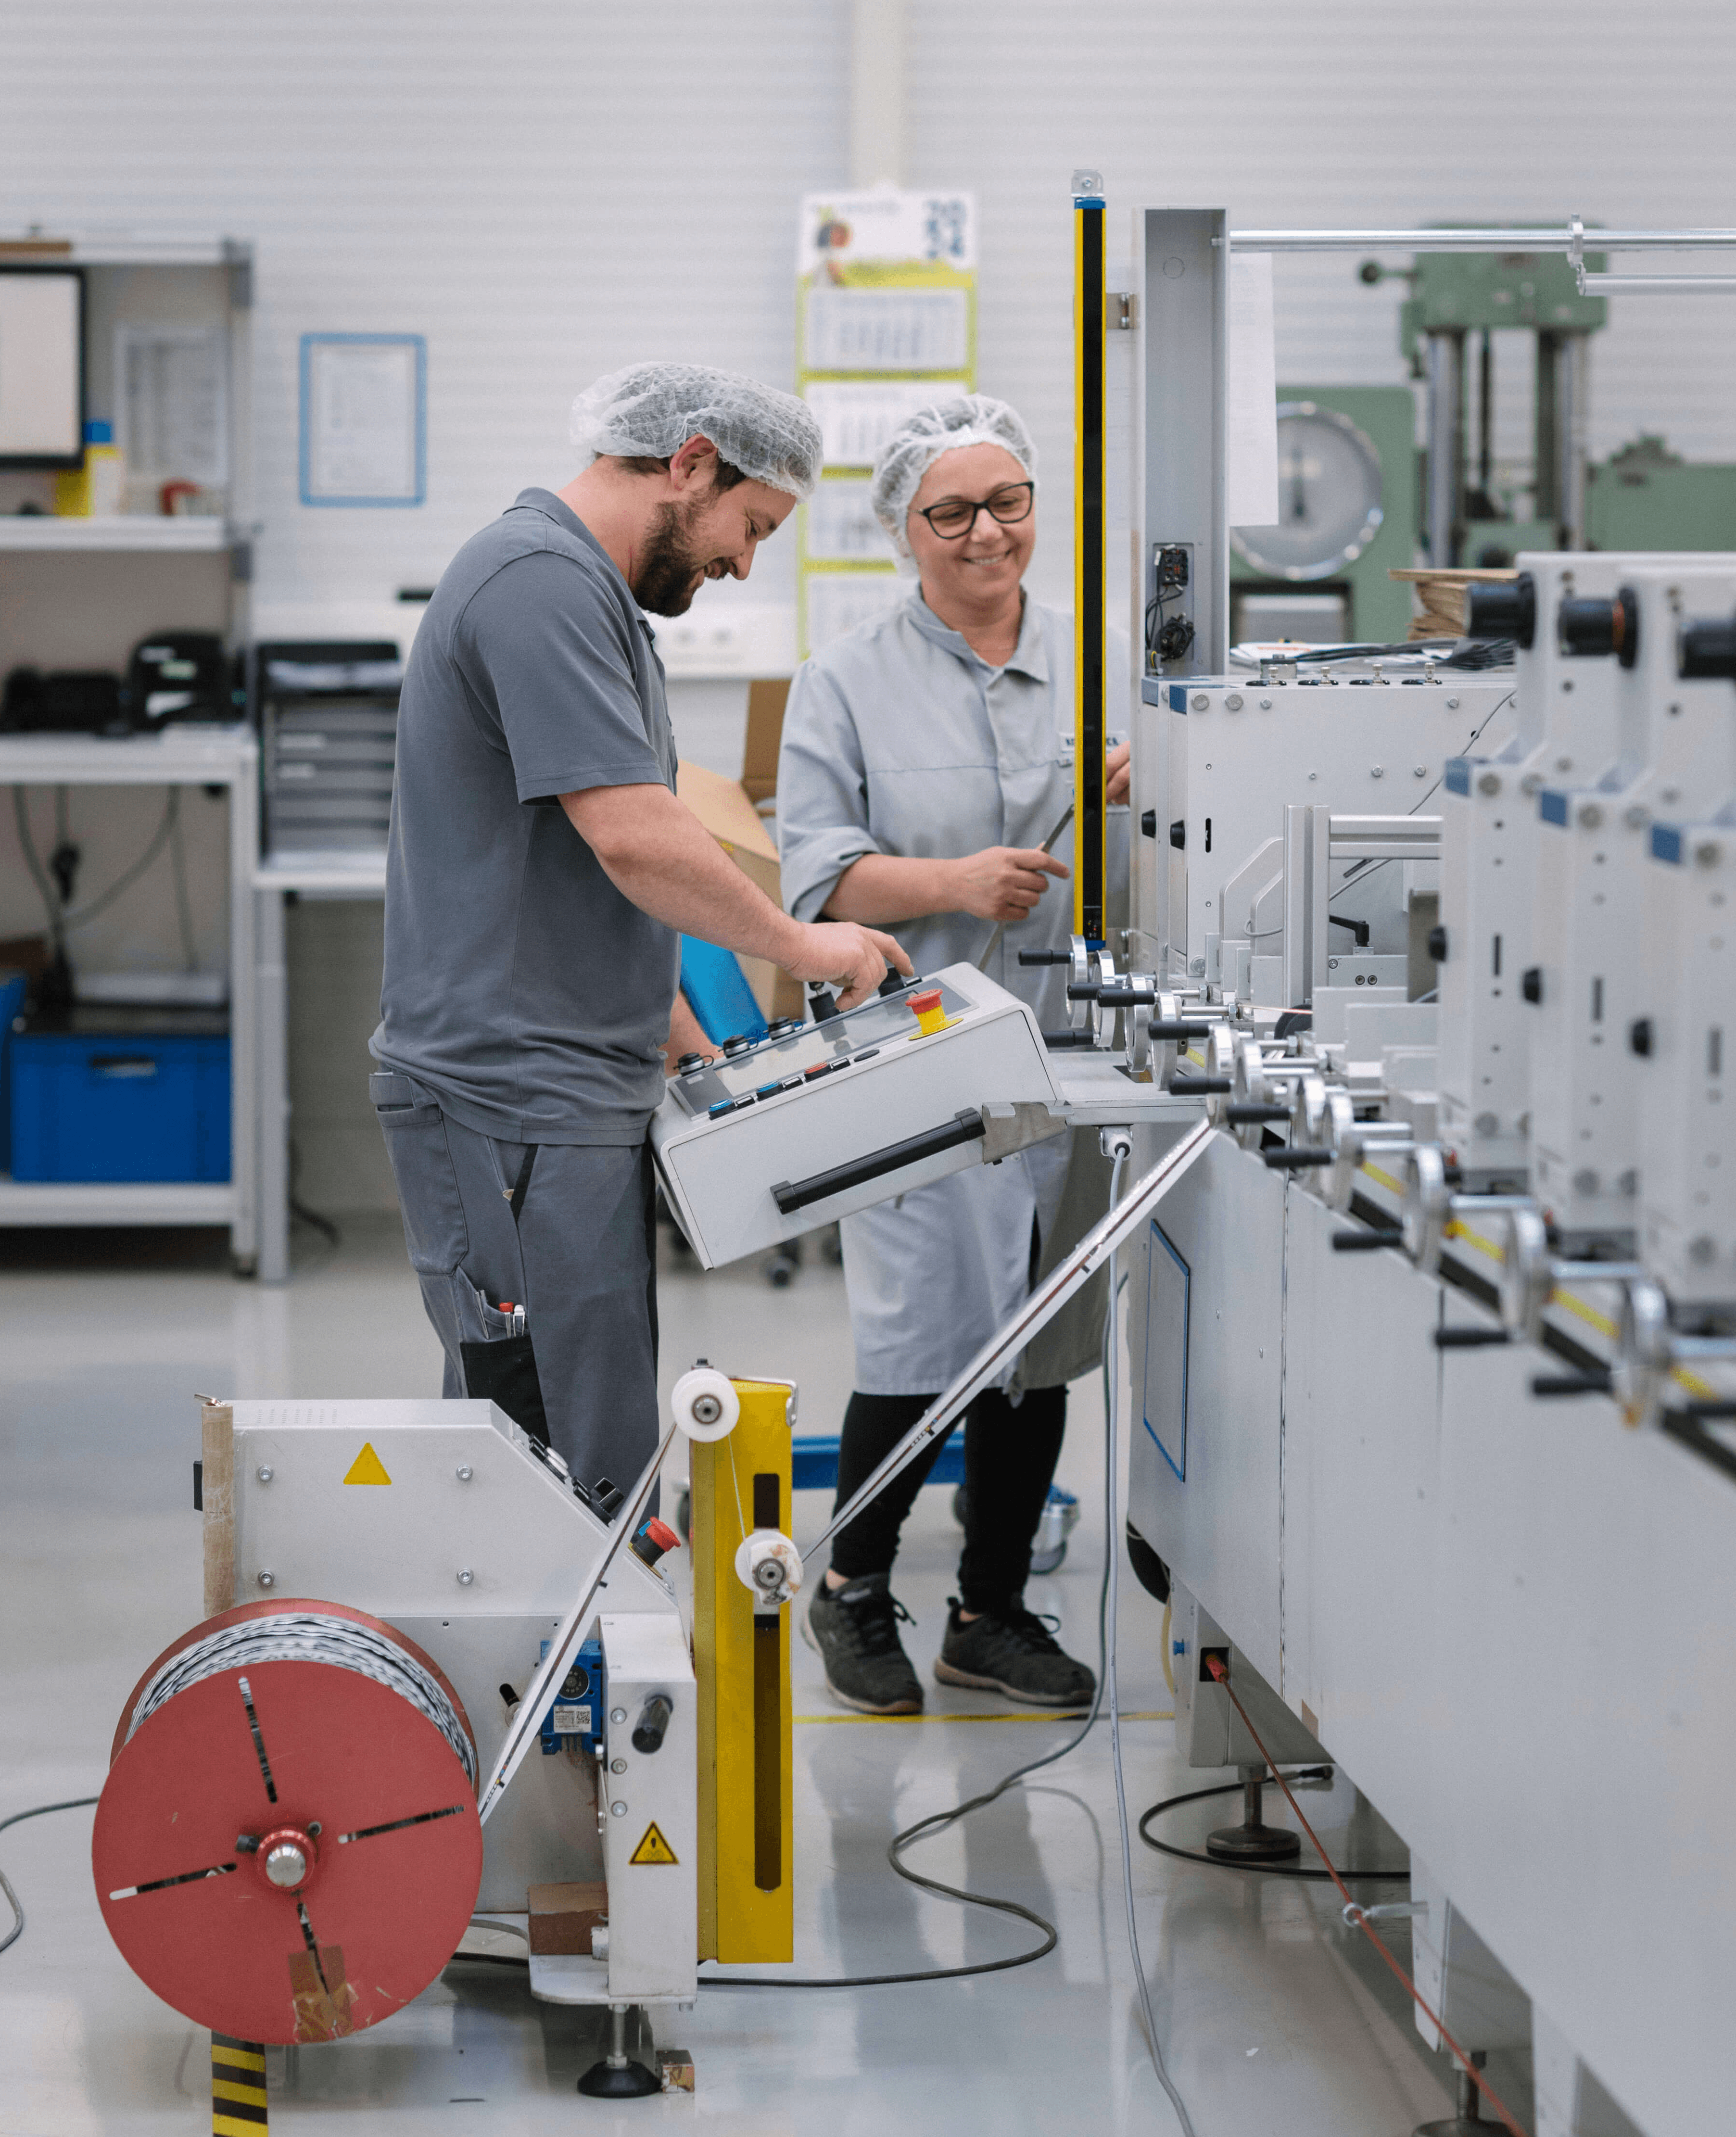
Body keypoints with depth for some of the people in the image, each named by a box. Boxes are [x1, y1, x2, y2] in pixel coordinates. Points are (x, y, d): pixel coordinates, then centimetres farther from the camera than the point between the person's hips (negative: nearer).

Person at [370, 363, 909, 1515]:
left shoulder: (588, 592, 21)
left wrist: (691, 1051, 23)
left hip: (573, 1098, 11)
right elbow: (635, 836, -22)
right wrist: (802, 944, -7)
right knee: (567, 1477, -11)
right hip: (516, 1105, -11)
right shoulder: (540, 579, -14)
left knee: (599, 1467, 9)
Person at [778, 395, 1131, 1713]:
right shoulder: (848, 685, 5)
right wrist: (957, 883, -18)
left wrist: (1143, 791, -10)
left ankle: (993, 1613, 20)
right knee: (923, 1339, -8)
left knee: (1038, 1346, 7)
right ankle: (853, 1593, 13)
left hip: (1067, 1046, 4)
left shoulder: (1097, 665, 13)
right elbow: (819, 873, -2)